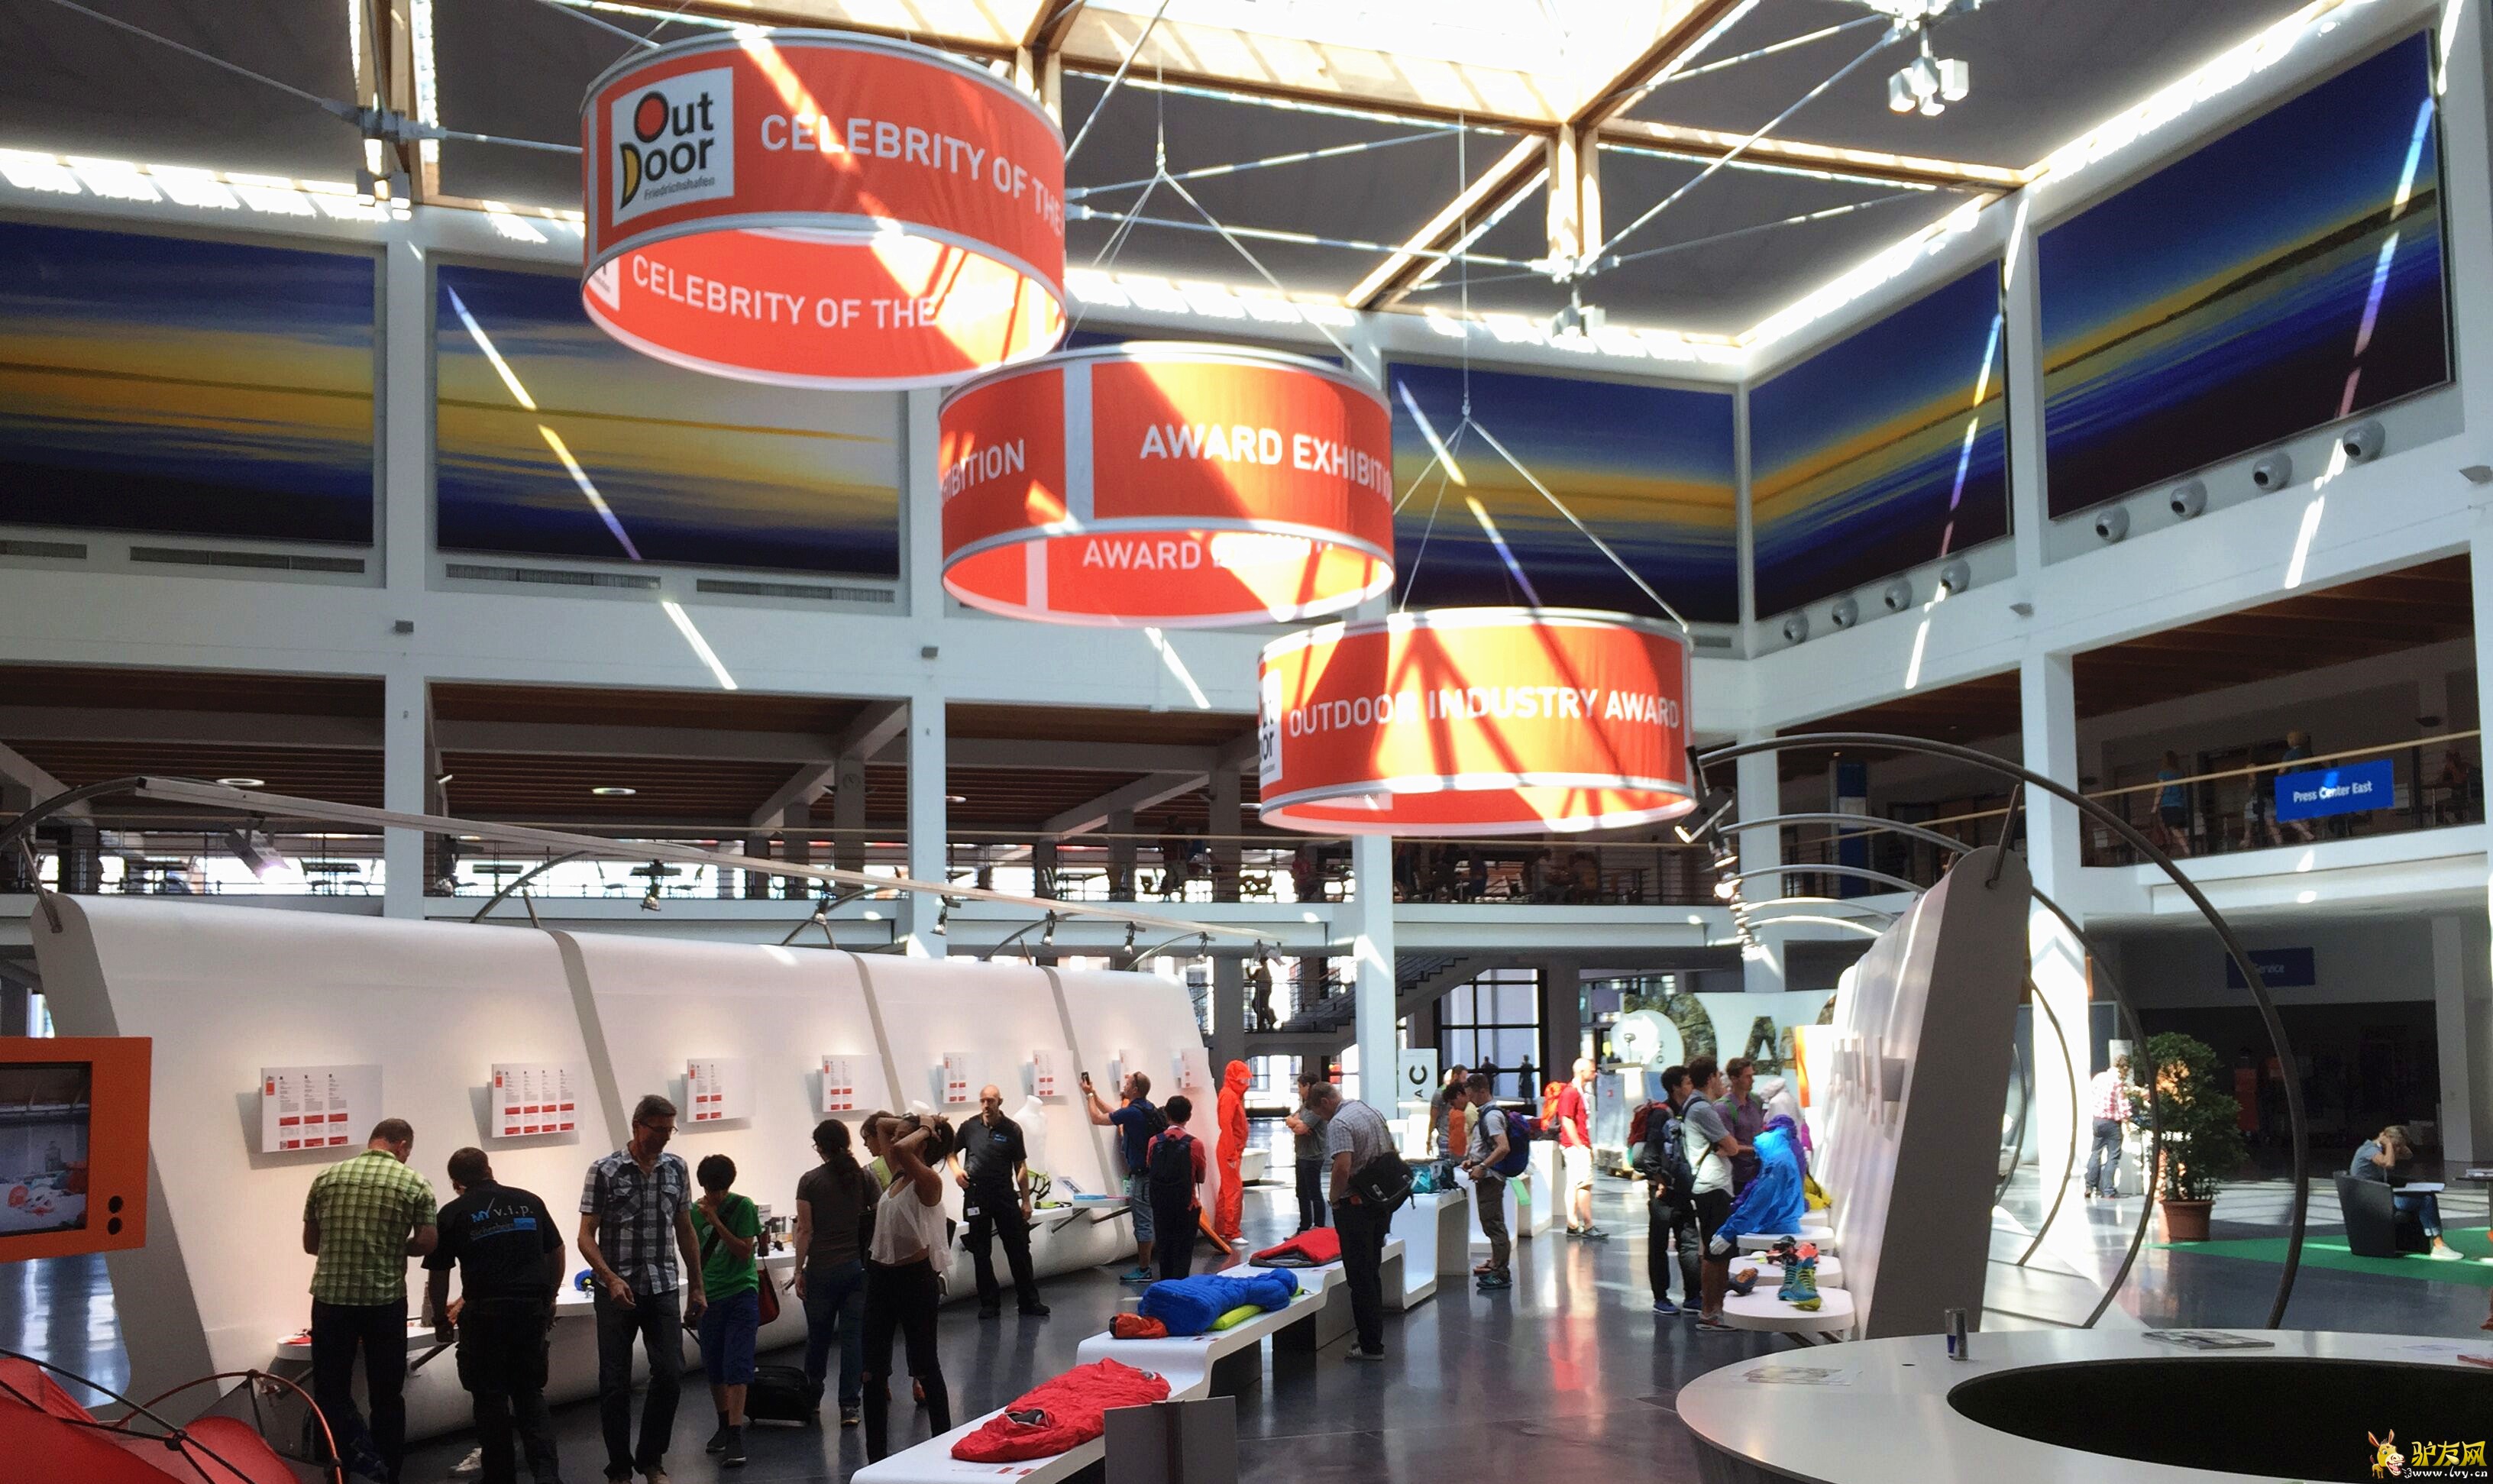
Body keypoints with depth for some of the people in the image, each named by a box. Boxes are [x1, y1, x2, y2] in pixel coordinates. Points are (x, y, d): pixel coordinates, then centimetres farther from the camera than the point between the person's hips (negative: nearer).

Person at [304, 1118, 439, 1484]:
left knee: (330, 1389, 9)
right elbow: (427, 1243, -5)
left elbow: (310, 1243, 11)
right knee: (387, 1394, 11)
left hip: (331, 1297, 1)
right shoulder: (414, 1183, -3)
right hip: (385, 1299, -1)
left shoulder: (326, 1178, 5)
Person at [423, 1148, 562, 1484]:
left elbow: (437, 1275, 5)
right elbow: (556, 1255, 14)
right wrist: (548, 1301, 25)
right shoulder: (530, 1202, 10)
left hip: (485, 1313, -3)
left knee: (491, 1399, 10)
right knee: (530, 1394, 13)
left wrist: (440, 1319, 19)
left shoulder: (453, 1214, 2)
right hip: (532, 1310, 3)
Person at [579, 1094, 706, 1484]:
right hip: (617, 1291, -3)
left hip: (664, 1289, 3)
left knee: (670, 1374, -4)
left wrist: (696, 1288, 13)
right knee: (615, 1383, 4)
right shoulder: (604, 1171, -5)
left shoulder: (676, 1169, 7)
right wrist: (611, 1278, -19)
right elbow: (586, 1236, -5)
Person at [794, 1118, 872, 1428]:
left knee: (818, 1335, 14)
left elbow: (805, 1230, -6)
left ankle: (812, 1398, 30)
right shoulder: (864, 1178, 1)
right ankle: (849, 1406, 0)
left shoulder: (811, 1181, -6)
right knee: (852, 1336, 3)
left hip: (822, 1269, -1)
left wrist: (799, 1270, 1)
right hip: (857, 1266, 2)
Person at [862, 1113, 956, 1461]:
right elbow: (884, 1126, 19)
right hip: (881, 1276, 8)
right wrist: (912, 1122, 5)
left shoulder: (928, 1181, -15)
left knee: (926, 1368, 5)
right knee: (872, 1372, 8)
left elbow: (901, 1149, -35)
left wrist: (924, 1130, -18)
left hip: (914, 1278, -8)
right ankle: (876, 1459, 15)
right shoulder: (898, 1175, 8)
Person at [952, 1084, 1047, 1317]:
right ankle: (989, 1303, 16)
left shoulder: (1012, 1129, 0)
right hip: (976, 1194, 1)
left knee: (1019, 1249, 0)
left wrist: (1025, 1201, 0)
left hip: (1005, 1193, -1)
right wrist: (956, 1169, -4)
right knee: (981, 1252, 7)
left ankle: (1029, 1301, 8)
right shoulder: (970, 1127, 2)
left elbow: (1021, 1167, 3)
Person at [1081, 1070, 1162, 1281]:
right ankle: (1144, 1266, 22)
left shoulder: (1133, 1112, -21)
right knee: (1143, 1222, 16)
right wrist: (1094, 1094, 21)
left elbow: (1097, 1118, -11)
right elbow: (1112, 1114, 23)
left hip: (1141, 1175, -10)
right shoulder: (1147, 1109, 9)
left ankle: (1143, 1270, 4)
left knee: (1142, 1223, -2)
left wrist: (1090, 1095, 2)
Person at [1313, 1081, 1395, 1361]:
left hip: (1355, 1206, -9)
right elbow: (1393, 1153, 17)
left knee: (1360, 1277, -2)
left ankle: (1371, 1345, 1)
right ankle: (1374, 1338, 24)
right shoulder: (1373, 1112, 11)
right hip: (1382, 1203, 9)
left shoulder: (1338, 1123, -17)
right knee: (1373, 1272, 17)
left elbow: (1342, 1167, -27)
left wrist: (1334, 1197, -11)